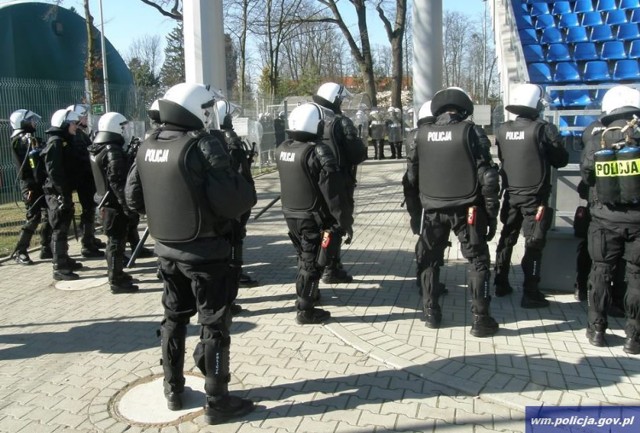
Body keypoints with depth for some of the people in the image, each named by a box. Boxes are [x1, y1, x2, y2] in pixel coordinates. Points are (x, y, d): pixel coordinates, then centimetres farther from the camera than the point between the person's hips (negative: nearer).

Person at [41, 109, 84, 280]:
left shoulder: (65, 141, 16)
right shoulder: (55, 143, -14)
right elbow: (53, 171, -22)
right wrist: (64, 193, -24)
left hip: (63, 192, 9)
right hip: (57, 193, -9)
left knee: (63, 229, 16)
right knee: (59, 230, -7)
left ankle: (65, 260, 27)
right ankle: (59, 268, -3)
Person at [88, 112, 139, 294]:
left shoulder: (96, 150, 12)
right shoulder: (113, 152, -19)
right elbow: (117, 183, -24)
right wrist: (127, 205, -22)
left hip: (105, 201, 10)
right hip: (115, 203, -10)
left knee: (113, 240, 20)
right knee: (117, 241, -4)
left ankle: (115, 273, 31)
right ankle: (116, 281, 0)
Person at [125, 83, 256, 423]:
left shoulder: (148, 147, 4)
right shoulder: (203, 145, -18)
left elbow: (133, 197, 10)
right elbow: (232, 199, -25)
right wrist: (246, 195, -5)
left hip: (166, 248, 7)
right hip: (205, 250, -7)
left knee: (174, 318, 20)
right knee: (214, 324, 4)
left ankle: (173, 390, 33)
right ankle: (217, 402, 13)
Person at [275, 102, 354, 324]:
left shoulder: (282, 149, 3)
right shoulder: (318, 151, -20)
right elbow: (333, 191, -20)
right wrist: (345, 221, -15)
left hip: (290, 214, 7)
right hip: (313, 217, -7)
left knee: (304, 256, 24)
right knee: (312, 261, 3)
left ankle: (308, 293, 41)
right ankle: (305, 310, 8)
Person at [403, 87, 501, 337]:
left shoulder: (423, 134, 2)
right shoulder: (468, 132, -7)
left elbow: (411, 177, 6)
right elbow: (487, 177, -9)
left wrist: (414, 213, 13)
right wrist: (491, 214, -1)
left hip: (431, 209, 3)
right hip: (465, 210, -2)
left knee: (430, 261, 17)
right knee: (478, 261, 9)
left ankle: (431, 313, 23)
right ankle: (480, 319, 9)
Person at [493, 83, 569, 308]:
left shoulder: (503, 130, -1)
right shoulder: (544, 129, -15)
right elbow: (561, 160, -5)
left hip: (511, 194, 5)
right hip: (535, 196, -5)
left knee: (507, 239, 17)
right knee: (533, 244, 1)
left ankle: (501, 284, 26)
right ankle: (530, 294, 4)